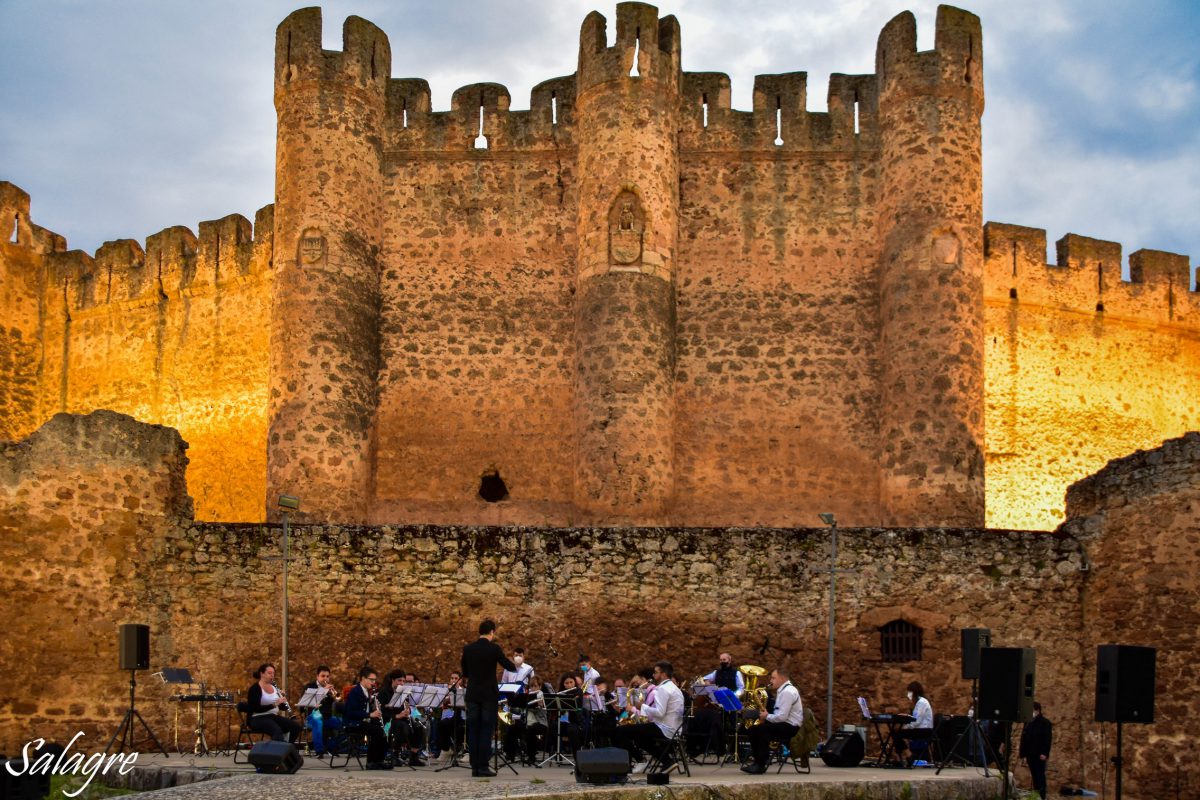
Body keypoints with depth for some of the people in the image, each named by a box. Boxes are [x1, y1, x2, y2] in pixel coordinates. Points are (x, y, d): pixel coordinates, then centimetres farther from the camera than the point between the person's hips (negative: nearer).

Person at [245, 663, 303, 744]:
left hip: (273, 716, 7)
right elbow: (256, 709, -20)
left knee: (297, 726, -13)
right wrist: (274, 704, -26)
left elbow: (282, 707, 12)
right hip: (258, 719, -7)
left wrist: (283, 700, -10)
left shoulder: (274, 687, 12)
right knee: (277, 730, -36)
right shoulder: (255, 688, -9)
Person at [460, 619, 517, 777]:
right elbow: (509, 666, 0)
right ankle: (483, 767, -2)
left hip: (472, 694, 3)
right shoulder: (494, 648, -9)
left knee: (473, 731, 6)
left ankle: (475, 767, 5)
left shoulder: (468, 649, 2)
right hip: (489, 694, -3)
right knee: (486, 731, 0)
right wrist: (516, 666, 22)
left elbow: (465, 673, 11)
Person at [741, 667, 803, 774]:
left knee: (762, 729, -28)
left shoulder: (788, 692, -16)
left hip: (791, 727, -11)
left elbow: (782, 716, -23)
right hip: (783, 723, 11)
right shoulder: (783, 690, 18)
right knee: (753, 729, 1)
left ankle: (761, 765, -24)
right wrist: (768, 716, 4)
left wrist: (767, 717, -8)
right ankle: (757, 762, -2)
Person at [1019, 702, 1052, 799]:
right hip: (1030, 754, 6)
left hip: (1039, 754, -6)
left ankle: (1042, 796, -3)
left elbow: (1047, 739, -12)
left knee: (1040, 775, -5)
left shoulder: (1045, 723, -5)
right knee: (1034, 775, 9)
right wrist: (1023, 753, 12)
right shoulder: (1028, 723, 14)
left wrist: (1044, 753, -19)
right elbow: (1024, 739, 16)